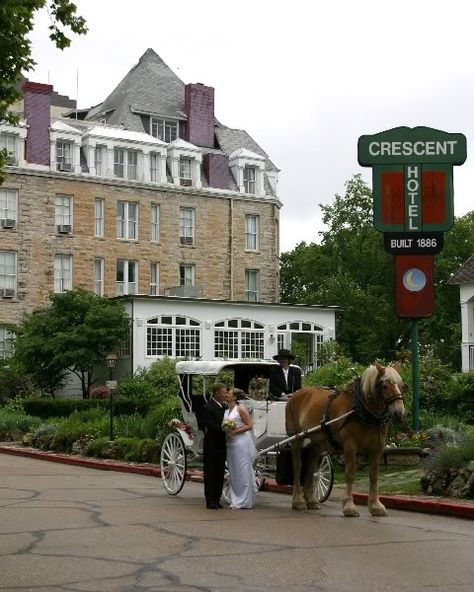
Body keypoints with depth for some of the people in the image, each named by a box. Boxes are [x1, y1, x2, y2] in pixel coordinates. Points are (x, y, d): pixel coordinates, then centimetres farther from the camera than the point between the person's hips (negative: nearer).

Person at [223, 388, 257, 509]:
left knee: (243, 471, -2)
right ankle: (235, 500, 17)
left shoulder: (241, 409, -9)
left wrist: (236, 431, -18)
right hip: (230, 443, 8)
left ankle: (244, 501, 3)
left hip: (241, 443, -8)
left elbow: (250, 425, -11)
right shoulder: (227, 410, 12)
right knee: (233, 472, 10)